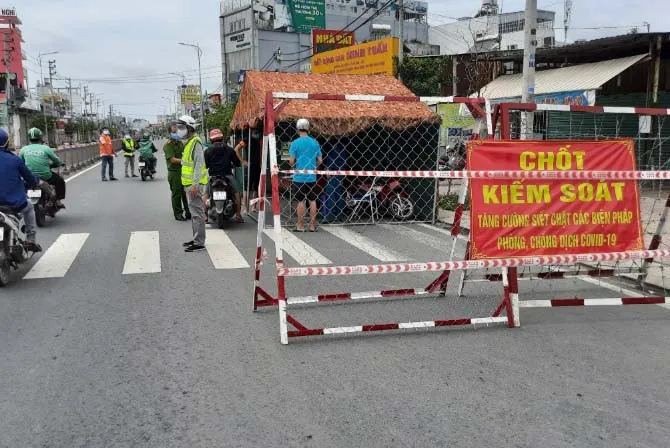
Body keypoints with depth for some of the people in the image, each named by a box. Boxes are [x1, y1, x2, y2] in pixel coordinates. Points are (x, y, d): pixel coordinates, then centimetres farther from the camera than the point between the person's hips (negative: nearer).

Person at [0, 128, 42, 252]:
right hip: (15, 202, -2)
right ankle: (31, 240, 22)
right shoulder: (15, 159, -10)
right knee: (29, 208, 29)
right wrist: (37, 181, 23)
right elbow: (30, 178, 0)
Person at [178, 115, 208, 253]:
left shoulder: (196, 143, -15)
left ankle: (199, 243, -6)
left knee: (197, 212, -8)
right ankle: (196, 238, 26)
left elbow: (199, 165, -21)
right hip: (189, 183, 11)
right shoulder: (188, 142, 18)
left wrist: (195, 184, -24)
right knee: (194, 212, 16)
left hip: (194, 184, -11)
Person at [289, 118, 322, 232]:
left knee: (301, 201, 3)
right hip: (312, 177, 2)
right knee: (312, 201, 9)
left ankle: (300, 226, 8)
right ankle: (312, 225, 12)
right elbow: (320, 160, 3)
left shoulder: (295, 143, -7)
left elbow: (291, 161, -9)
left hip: (299, 177, -2)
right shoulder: (315, 142, 1)